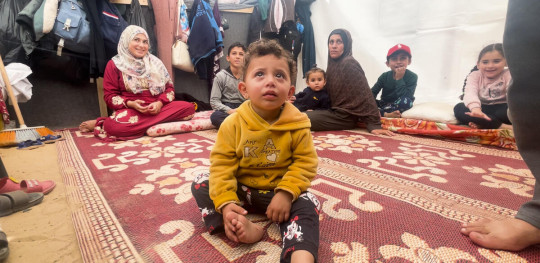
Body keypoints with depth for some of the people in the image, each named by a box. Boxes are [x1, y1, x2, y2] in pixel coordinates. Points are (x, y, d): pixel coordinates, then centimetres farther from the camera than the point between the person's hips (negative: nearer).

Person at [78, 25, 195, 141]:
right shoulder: (114, 64, 9)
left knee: (189, 107, -27)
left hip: (158, 107, 5)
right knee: (113, 126, -41)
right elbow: (109, 95, 4)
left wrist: (160, 103, -10)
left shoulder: (155, 62, 16)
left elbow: (169, 87, 10)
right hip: (130, 110, -4)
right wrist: (130, 104, -16)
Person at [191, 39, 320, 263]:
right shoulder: (233, 123, -15)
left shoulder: (297, 125, -16)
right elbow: (222, 163, -14)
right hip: (242, 189, 2)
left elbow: (305, 162, -12)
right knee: (202, 185, -13)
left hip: (279, 191, -1)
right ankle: (241, 227, -29)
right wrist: (226, 203, -25)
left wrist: (286, 193, -26)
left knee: (307, 206, -26)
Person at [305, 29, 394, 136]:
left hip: (345, 117, -8)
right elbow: (329, 93, 11)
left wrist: (374, 125, -22)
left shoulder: (349, 63, -14)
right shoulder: (333, 64, 11)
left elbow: (364, 94, -18)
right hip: (335, 112, 8)